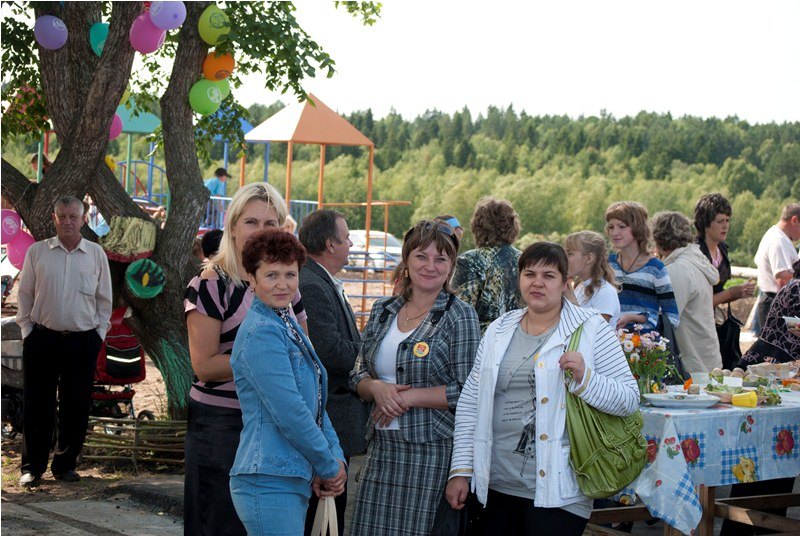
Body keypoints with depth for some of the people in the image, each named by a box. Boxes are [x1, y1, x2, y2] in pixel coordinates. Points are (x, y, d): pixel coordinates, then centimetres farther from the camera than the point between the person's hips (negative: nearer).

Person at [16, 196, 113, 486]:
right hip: (42, 339, -1)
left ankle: (65, 465, 19)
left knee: (76, 407, 6)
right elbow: (24, 295, 6)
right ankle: (32, 467, 12)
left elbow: (104, 299, 10)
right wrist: (27, 330, 0)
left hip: (83, 342, 1)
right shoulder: (37, 252, 2)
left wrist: (99, 333, 4)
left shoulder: (96, 254, 4)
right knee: (38, 406, 2)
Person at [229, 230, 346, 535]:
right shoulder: (261, 332, -14)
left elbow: (315, 402, 16)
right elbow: (290, 414, -19)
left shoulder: (288, 326, 16)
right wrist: (328, 467, -9)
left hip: (292, 481, 10)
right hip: (269, 484, -10)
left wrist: (336, 457, 2)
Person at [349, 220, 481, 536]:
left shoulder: (460, 316, -4)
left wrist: (408, 397, -13)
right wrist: (377, 388, -7)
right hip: (381, 448, 5)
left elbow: (467, 392, -10)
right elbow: (358, 376, 15)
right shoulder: (382, 311, 12)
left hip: (433, 450, -5)